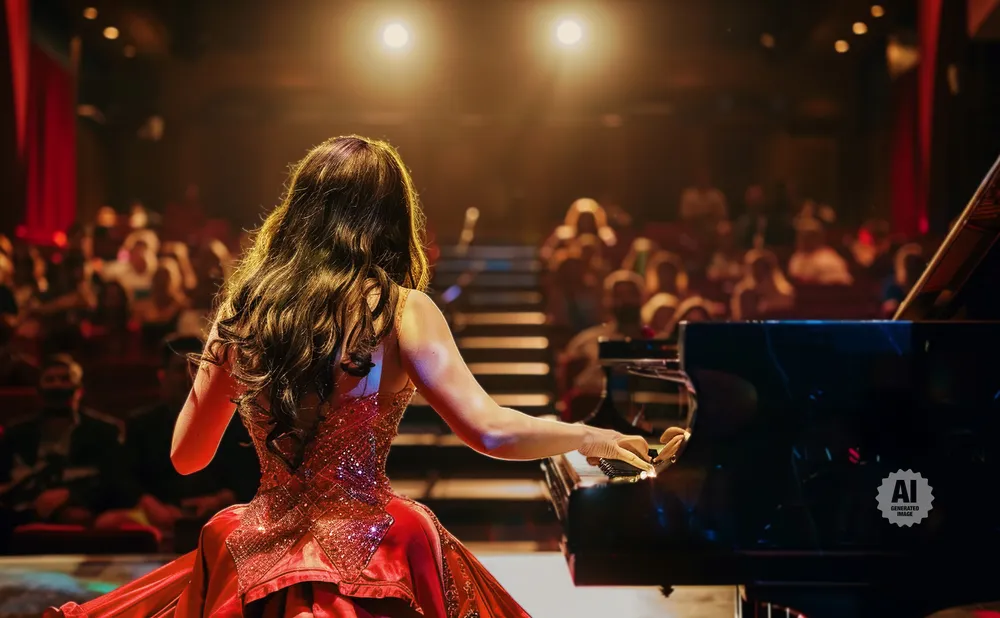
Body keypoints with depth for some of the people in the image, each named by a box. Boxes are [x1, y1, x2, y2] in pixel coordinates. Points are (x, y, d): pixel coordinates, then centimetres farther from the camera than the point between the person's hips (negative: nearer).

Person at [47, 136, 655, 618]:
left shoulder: (242, 306, 0)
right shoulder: (401, 310, -12)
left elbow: (187, 456, 8)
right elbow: (489, 430, -19)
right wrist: (592, 438, -2)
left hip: (257, 565, 4)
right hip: (367, 565, -3)